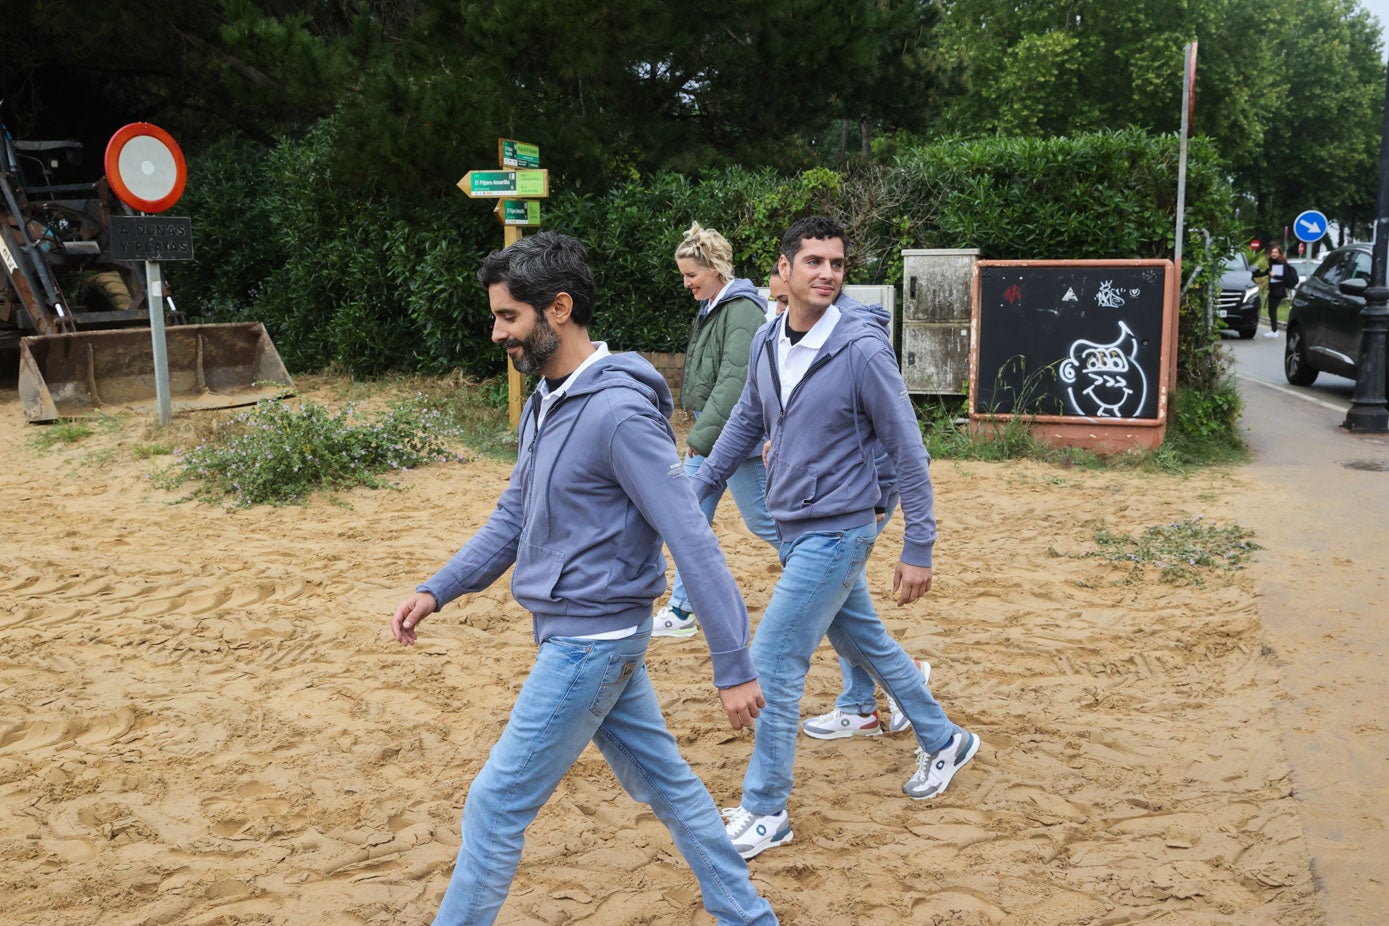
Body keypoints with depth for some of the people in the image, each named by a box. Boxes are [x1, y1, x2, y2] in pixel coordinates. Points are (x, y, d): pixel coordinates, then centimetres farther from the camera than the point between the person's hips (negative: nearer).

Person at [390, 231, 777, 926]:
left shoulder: (619, 412, -23)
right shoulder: (546, 400, 7)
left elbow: (693, 543, -23)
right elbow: (512, 517, 15)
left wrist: (733, 667, -22)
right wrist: (437, 591, 6)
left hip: (592, 641, -9)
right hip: (574, 635, 9)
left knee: (495, 807, 3)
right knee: (666, 783, 18)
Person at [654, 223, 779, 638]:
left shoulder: (742, 311, -17)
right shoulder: (711, 309, 14)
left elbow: (735, 381, -24)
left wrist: (703, 435, -22)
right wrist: (699, 432, 14)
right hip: (709, 434, 10)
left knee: (762, 520, 1)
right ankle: (681, 611, 17)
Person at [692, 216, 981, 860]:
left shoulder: (862, 351, -19)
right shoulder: (767, 343, 1)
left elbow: (908, 452, -14)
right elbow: (744, 425, 15)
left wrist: (918, 548, -13)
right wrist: (694, 490, 14)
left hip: (835, 532, -7)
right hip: (795, 527, 7)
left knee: (774, 664, -6)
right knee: (865, 642, 21)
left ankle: (764, 811, 11)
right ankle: (944, 741, 42)